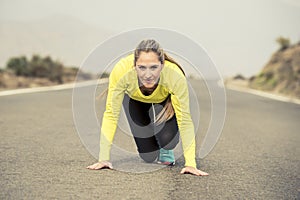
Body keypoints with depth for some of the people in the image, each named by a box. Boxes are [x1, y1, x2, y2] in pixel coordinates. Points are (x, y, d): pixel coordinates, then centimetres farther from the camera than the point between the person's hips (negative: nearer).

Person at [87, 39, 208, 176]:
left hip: (165, 99, 0)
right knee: (148, 157, -4)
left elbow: (184, 120, -36)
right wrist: (104, 159, -36)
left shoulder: (175, 76, -42)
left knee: (167, 139, -25)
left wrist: (190, 164, -41)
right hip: (134, 98, 1)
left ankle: (166, 150, 13)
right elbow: (111, 114, -33)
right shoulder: (121, 71, -41)